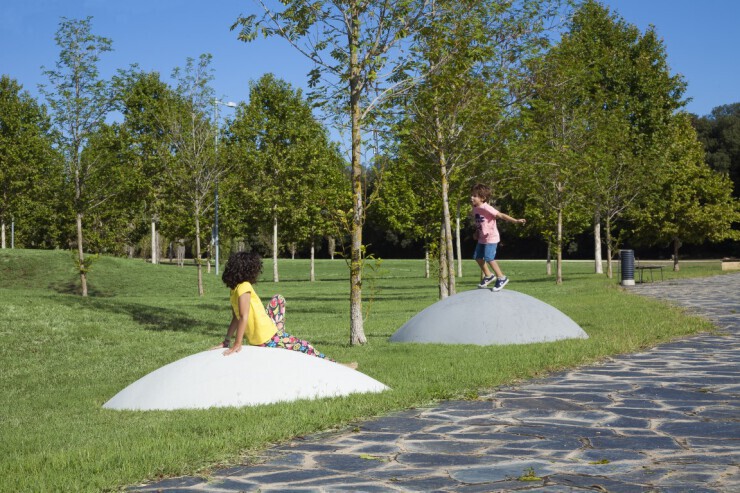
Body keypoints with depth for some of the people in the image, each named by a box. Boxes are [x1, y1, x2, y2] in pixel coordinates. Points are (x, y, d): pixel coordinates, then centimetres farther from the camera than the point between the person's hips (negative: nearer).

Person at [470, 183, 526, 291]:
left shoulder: (486, 208, -21)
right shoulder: (474, 209, 3)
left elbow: (501, 215, -26)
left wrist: (515, 221, -34)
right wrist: (476, 232, 7)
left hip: (491, 237, -9)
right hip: (482, 238, 9)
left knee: (489, 258, -15)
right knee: (478, 257, 11)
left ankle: (501, 278, -1)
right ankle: (488, 275, 31)